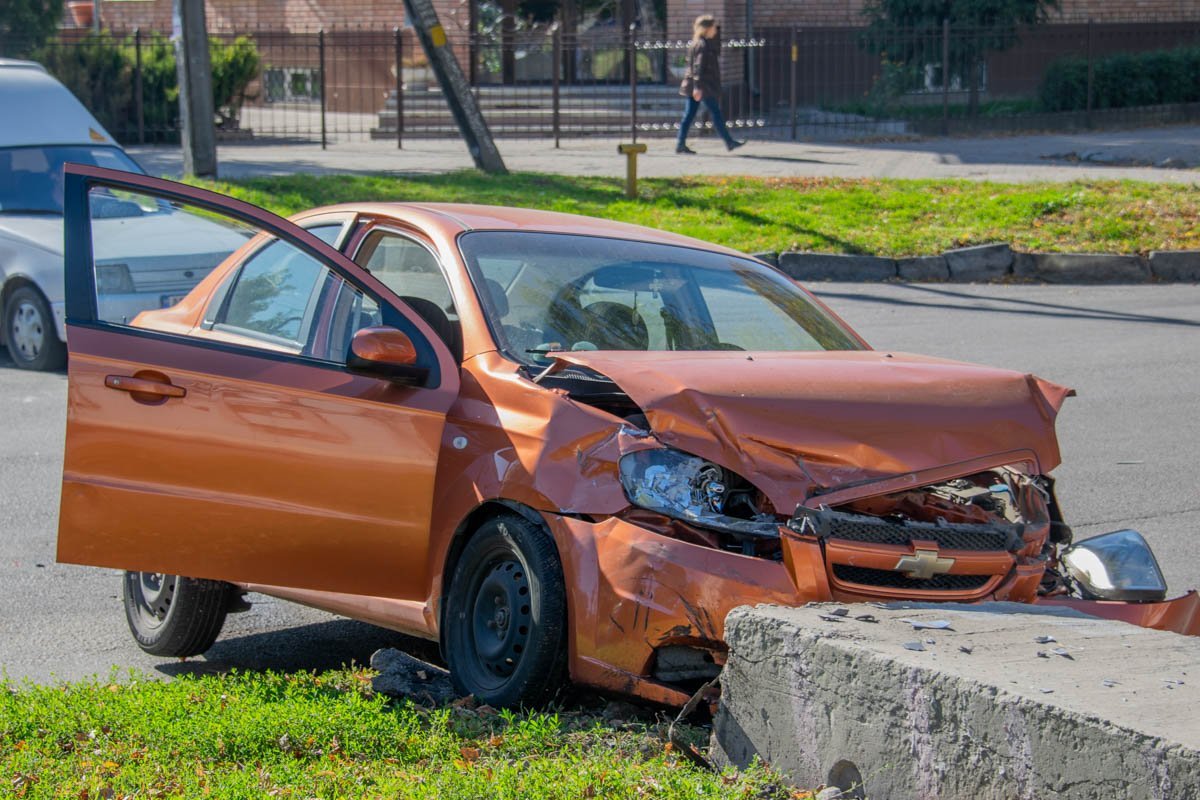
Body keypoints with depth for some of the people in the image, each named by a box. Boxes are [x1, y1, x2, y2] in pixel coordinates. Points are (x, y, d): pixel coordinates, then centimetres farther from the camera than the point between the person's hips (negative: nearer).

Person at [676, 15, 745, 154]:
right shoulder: (702, 45, -15)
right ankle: (729, 142, 2)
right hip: (704, 85, -10)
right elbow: (698, 67, -21)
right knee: (715, 113, -3)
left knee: (689, 115, 6)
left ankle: (680, 144, 4)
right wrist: (698, 86, -25)